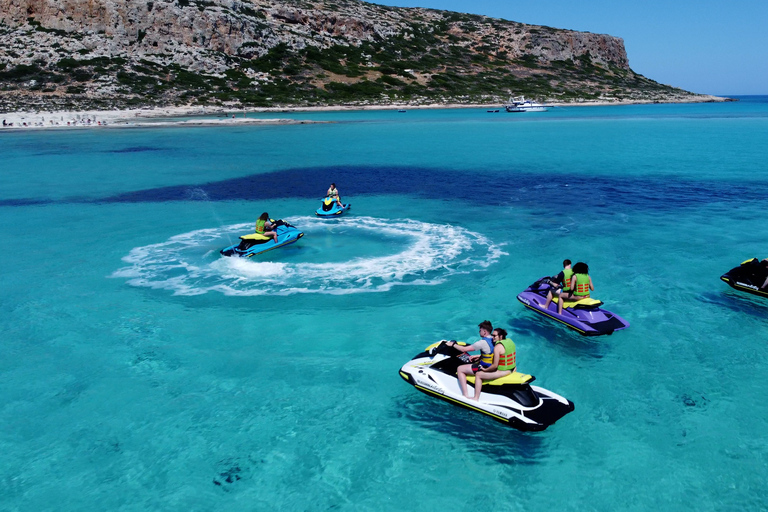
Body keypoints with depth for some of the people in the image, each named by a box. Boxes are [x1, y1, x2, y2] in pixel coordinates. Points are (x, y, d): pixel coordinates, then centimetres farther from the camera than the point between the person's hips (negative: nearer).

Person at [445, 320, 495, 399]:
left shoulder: (483, 342, -23)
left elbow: (464, 349, -16)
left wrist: (453, 344, -2)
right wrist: (478, 356, 14)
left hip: (485, 368, -9)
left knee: (460, 369, -1)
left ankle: (466, 395, -5)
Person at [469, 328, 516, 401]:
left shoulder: (498, 347, -22)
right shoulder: (510, 341, 5)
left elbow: (495, 365, -22)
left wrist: (485, 370, -5)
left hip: (503, 371, -10)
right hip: (512, 369, 10)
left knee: (478, 374, -1)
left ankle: (476, 398, 2)